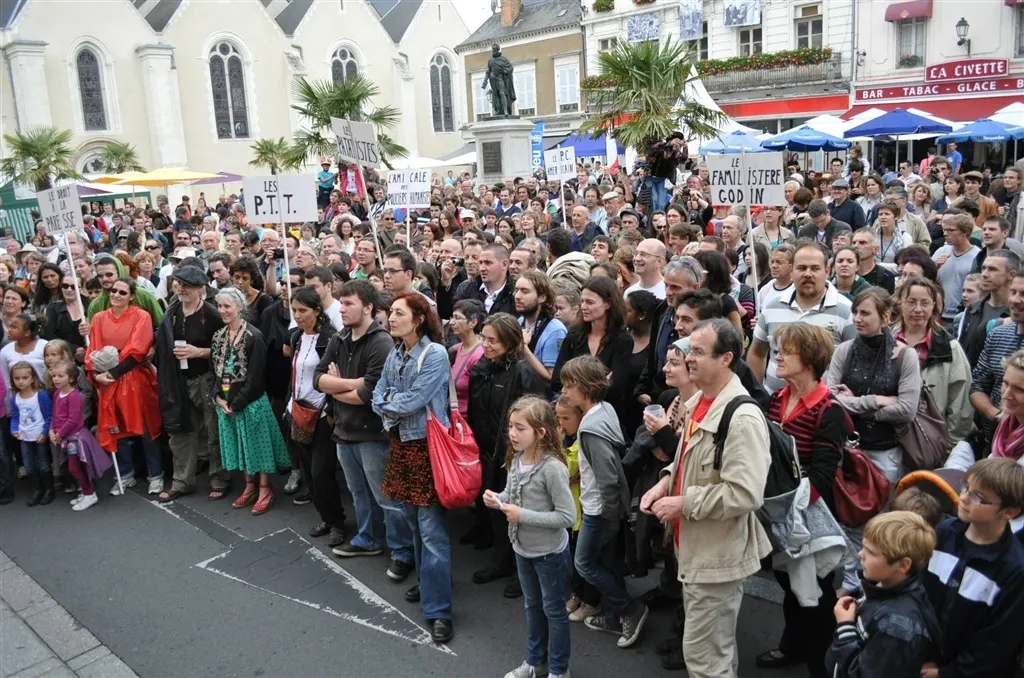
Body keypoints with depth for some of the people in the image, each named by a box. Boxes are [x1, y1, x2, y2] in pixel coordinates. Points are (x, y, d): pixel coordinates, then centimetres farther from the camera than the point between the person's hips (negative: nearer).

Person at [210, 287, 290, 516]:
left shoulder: (254, 337, -15)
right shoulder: (218, 336, 6)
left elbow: (255, 377, -18)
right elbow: (214, 370, 9)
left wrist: (236, 403, -15)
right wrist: (219, 398, -4)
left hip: (250, 401, -6)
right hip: (225, 402, 6)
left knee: (257, 443, 4)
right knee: (241, 444, 15)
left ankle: (265, 489, 16)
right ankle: (250, 486, 28)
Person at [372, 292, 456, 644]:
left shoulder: (435, 354, -14)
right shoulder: (394, 355, 8)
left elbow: (414, 400, -19)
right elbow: (378, 398, 8)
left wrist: (389, 399, -3)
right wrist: (394, 409, -11)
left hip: (427, 445, -7)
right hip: (401, 443, 7)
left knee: (432, 530, -6)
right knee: (414, 522, 18)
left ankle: (438, 610, 0)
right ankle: (427, 582, 36)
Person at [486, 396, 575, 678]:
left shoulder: (552, 467, -28)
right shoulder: (516, 459, -4)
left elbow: (568, 516, -27)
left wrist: (523, 515, -28)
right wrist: (497, 499, -11)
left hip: (549, 553, -7)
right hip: (522, 548, 7)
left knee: (554, 610, 13)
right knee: (533, 606, 24)